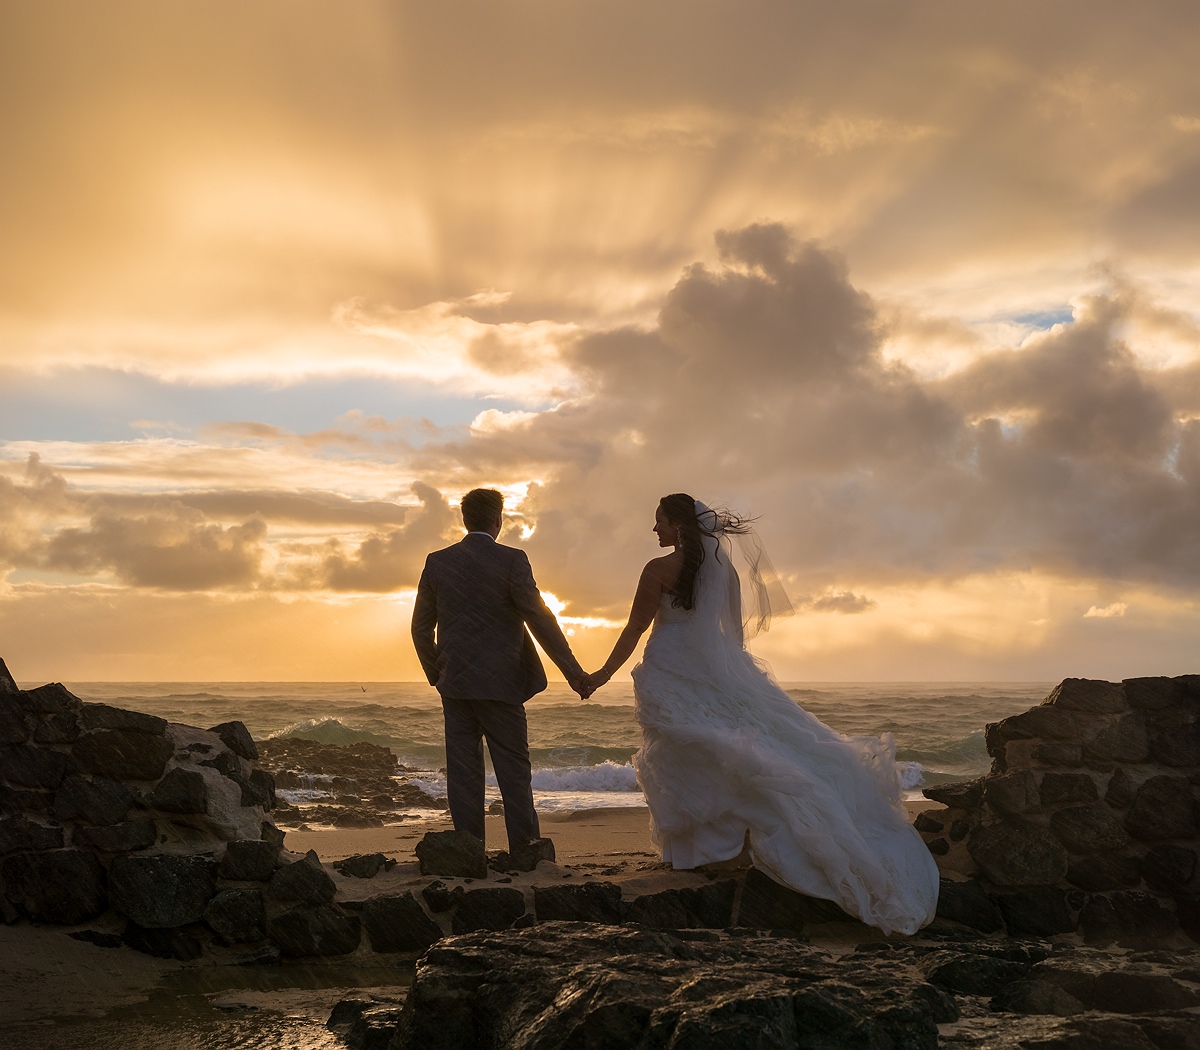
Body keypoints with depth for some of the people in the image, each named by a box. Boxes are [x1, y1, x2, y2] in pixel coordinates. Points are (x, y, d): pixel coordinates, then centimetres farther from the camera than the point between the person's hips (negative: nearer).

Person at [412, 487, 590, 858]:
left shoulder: (437, 562, 4)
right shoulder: (511, 561, -9)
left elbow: (421, 628, 8)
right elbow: (540, 619, -10)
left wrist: (435, 674, 20)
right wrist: (572, 671, -5)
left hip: (454, 682, 4)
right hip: (499, 683, -4)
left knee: (463, 770, 6)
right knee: (513, 768, 4)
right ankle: (524, 851, 4)